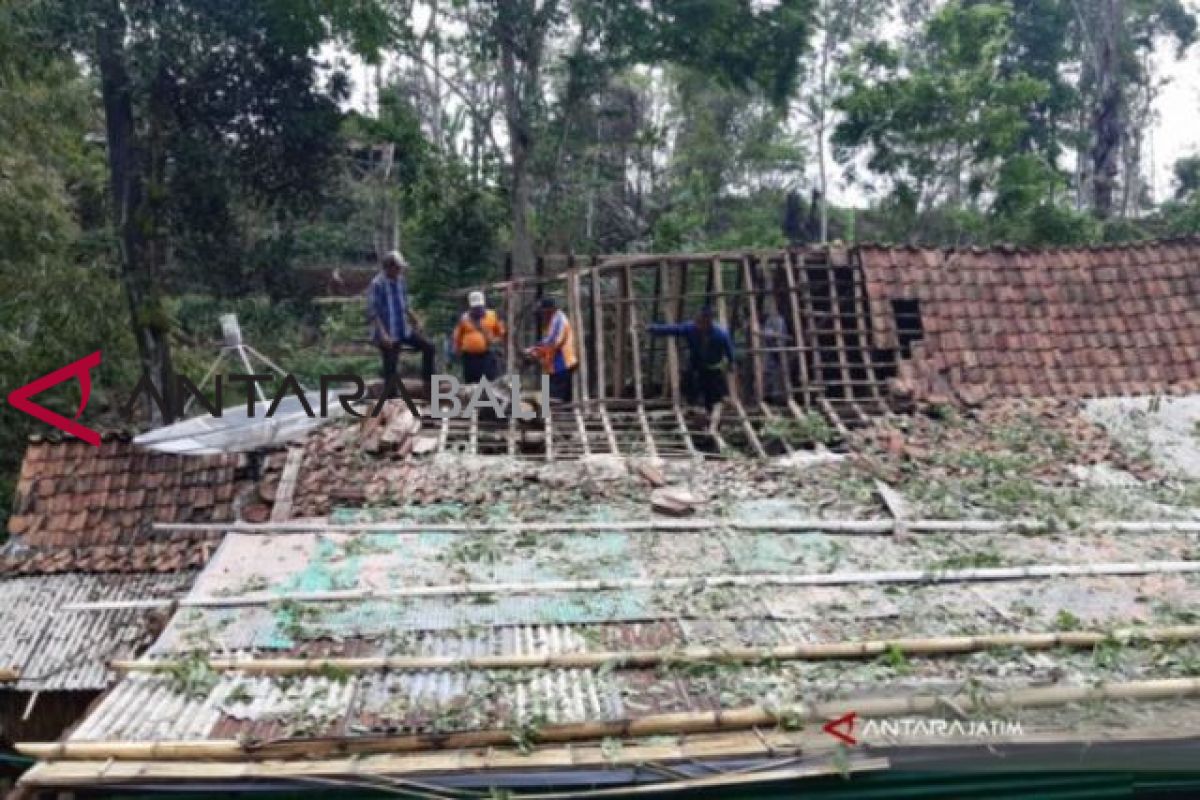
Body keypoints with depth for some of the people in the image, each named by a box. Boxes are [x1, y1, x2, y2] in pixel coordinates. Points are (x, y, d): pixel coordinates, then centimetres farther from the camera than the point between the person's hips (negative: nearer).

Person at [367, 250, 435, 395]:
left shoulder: (400, 281, 6)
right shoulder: (377, 284, -16)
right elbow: (372, 313, -19)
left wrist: (415, 322, 18)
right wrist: (383, 334, -25)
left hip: (404, 330, 7)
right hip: (388, 335, -7)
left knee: (428, 346, 6)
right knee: (390, 369, 0)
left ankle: (428, 382, 17)